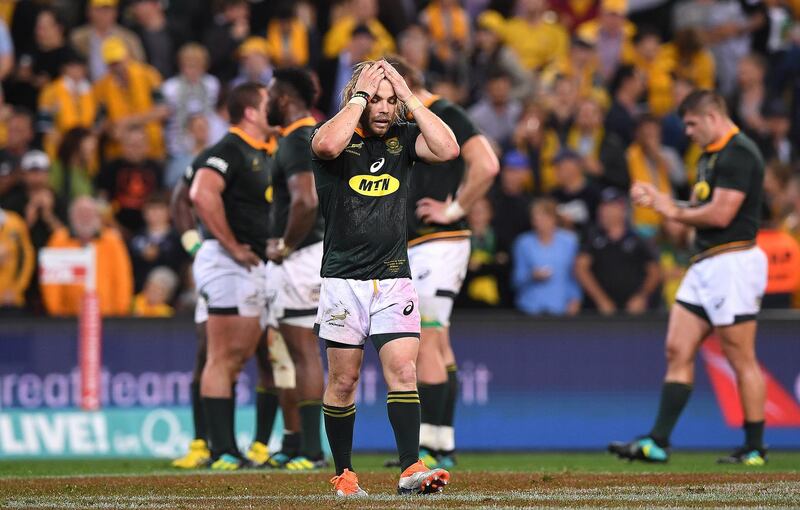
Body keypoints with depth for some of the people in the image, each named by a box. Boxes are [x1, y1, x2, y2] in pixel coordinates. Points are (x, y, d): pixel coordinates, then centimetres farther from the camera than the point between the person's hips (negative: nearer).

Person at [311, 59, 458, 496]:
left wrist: (410, 98, -7)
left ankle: (411, 469, -13)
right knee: (343, 381, 4)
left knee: (403, 373, -8)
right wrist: (360, 96, -15)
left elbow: (448, 149, -9)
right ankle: (344, 473, 14)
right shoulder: (339, 136, -1)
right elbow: (327, 145, -26)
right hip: (343, 280, -2)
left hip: (394, 280, 2)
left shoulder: (402, 138, 8)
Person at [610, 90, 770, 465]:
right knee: (677, 350, 5)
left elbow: (720, 214, -20)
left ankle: (755, 448, 3)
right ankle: (658, 443, 3)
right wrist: (657, 200, 10)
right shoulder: (711, 156, 18)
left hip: (733, 262, -10)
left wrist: (676, 212, -6)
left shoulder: (738, 154, -14)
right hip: (705, 264, 10)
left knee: (742, 360, -4)